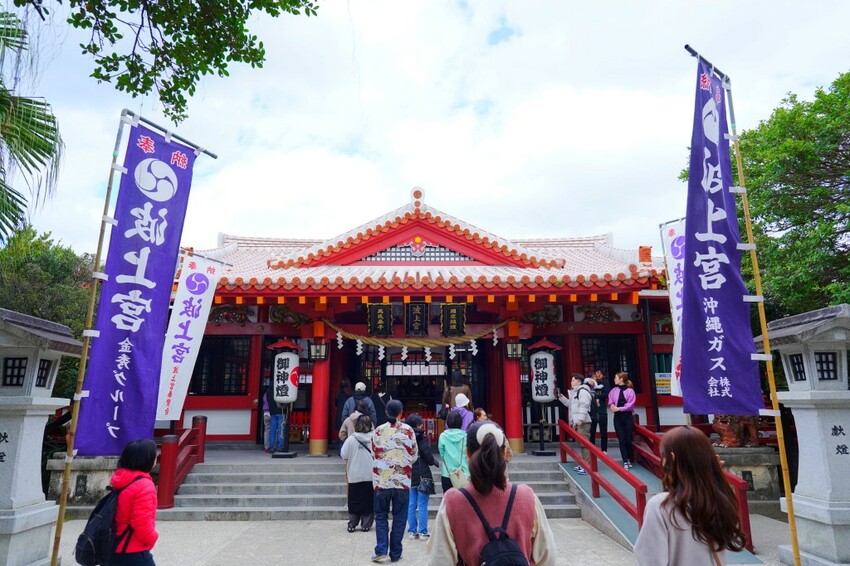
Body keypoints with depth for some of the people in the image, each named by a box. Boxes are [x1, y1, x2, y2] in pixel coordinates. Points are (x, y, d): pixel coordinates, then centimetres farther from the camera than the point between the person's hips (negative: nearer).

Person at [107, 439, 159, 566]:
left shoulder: (119, 479, 3)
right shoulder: (144, 486, -23)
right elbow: (143, 526, -24)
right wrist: (152, 538, -5)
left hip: (112, 550, 9)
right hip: (133, 555, -9)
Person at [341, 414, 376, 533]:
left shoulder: (351, 439, -10)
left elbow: (345, 457, -4)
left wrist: (347, 471, 12)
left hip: (355, 475, 0)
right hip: (372, 475, 1)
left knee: (354, 501, 12)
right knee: (369, 501, 10)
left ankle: (352, 525, 15)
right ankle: (366, 525, 14)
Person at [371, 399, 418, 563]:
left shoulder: (378, 430, -3)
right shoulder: (408, 431, -5)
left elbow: (374, 454, 6)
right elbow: (414, 457, 3)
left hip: (381, 480, 1)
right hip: (402, 480, 0)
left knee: (381, 516, 13)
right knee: (399, 518, 11)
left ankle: (381, 551, 4)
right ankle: (395, 554, 16)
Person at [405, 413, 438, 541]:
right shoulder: (421, 438, -14)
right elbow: (427, 455, -13)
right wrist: (433, 462, 5)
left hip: (409, 474, 5)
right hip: (422, 474, -5)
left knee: (411, 504, 12)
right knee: (422, 505, 2)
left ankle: (412, 531, 17)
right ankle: (423, 532, 7)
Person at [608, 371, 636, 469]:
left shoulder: (630, 391, -5)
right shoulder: (613, 390, 5)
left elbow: (630, 404, -10)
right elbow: (610, 401, 6)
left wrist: (619, 408, -17)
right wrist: (612, 406, -15)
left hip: (627, 416, -2)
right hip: (617, 417, 2)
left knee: (628, 440, 3)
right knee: (621, 440, 0)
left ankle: (630, 460, 23)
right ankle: (625, 461, 4)